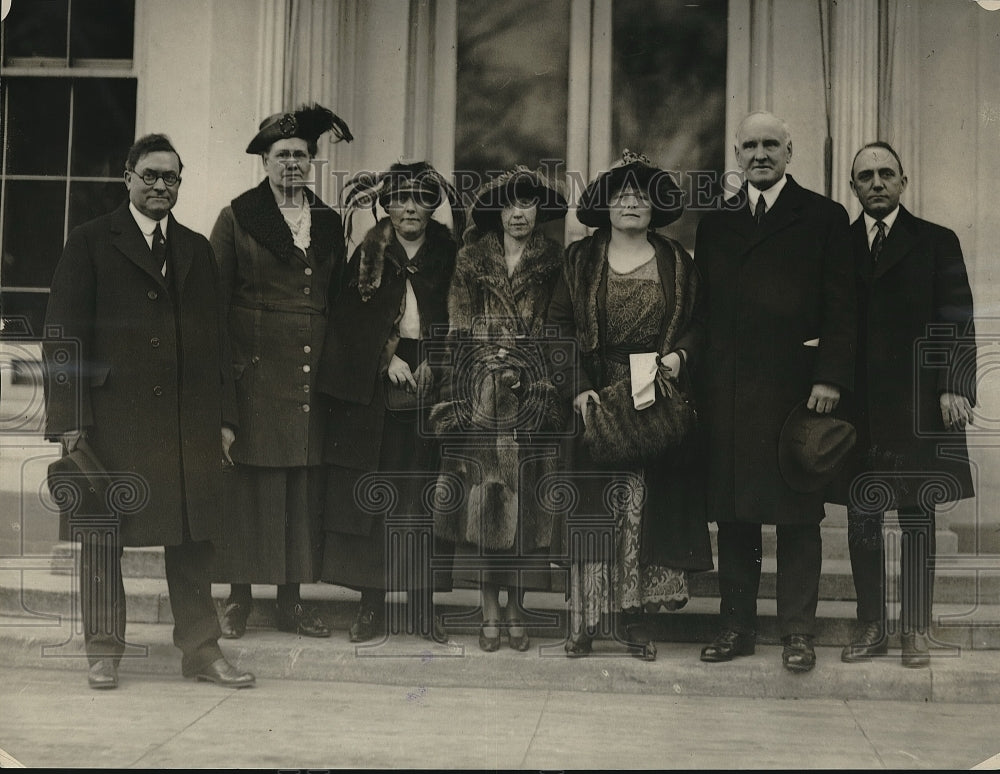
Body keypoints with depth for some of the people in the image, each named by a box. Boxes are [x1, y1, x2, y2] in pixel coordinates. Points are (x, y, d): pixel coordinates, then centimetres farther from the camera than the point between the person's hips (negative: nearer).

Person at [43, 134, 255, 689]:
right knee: (103, 535, 4)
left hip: (189, 420, 3)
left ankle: (201, 649, 12)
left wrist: (224, 417, 9)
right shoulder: (91, 242, 5)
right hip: (113, 415, -3)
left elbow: (215, 338, 16)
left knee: (193, 535, 4)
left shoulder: (197, 250, 17)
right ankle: (105, 652, 15)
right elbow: (64, 334, 0)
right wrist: (70, 418, -9)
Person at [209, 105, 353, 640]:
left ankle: (291, 601, 14)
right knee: (248, 485, -2)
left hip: (312, 376, 4)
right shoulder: (237, 218, 4)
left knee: (304, 490, 5)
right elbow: (215, 299, 1)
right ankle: (239, 601, 8)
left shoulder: (329, 224, 15)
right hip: (254, 373, -3)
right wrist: (223, 369, -6)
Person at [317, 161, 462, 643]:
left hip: (429, 386, 0)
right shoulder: (369, 255, 6)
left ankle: (423, 604, 7)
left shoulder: (446, 254, 7)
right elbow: (350, 319, 2)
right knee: (370, 494, -1)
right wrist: (387, 360, -9)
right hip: (372, 389, 0)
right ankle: (371, 605, 6)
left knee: (424, 494, -1)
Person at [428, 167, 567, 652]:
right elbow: (458, 330, 7)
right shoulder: (472, 260, 9)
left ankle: (516, 611, 8)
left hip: (533, 393, 0)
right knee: (483, 494, -2)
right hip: (480, 390, 0)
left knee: (524, 495, -2)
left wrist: (547, 384, -3)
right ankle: (490, 611, 6)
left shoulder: (552, 262, 8)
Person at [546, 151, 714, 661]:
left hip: (657, 403, 1)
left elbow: (698, 325, 11)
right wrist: (578, 388, -9)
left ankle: (635, 616, 8)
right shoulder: (580, 260, 7)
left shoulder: (677, 263, 11)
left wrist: (679, 355, -10)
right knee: (594, 506, -2)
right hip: (596, 402, -1)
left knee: (648, 504, -1)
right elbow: (559, 328, 2)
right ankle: (584, 617, 4)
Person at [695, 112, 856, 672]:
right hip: (727, 390, 3)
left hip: (795, 387, -3)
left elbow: (841, 307, -1)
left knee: (798, 514, 2)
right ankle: (738, 626, 15)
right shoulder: (714, 224, 15)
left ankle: (798, 631, 10)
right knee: (733, 514, 6)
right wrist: (701, 381, 6)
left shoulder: (824, 217, 5)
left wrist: (830, 378, -10)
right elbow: (704, 307, 13)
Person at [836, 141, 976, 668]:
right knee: (861, 520, 6)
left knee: (917, 520, 4)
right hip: (857, 407, 2)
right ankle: (870, 627, 16)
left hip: (918, 406, -2)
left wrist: (954, 387, -10)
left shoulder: (937, 243, 6)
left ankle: (915, 631, 12)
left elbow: (957, 322, 0)